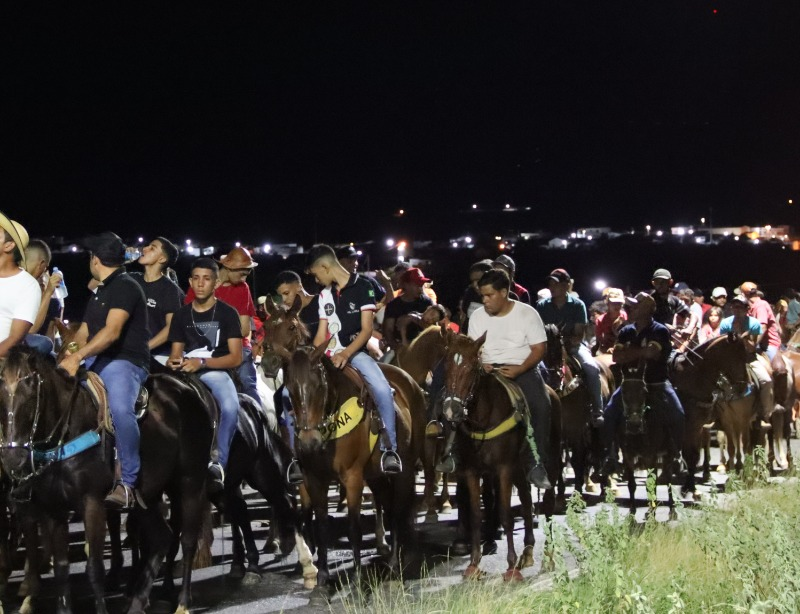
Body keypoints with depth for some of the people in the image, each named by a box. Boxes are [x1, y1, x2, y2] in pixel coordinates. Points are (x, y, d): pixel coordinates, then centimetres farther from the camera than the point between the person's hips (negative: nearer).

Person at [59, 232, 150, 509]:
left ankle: (128, 483, -30)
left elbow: (112, 331, -22)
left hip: (125, 361, -10)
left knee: (120, 408, -36)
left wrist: (78, 356, -32)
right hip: (95, 361, 10)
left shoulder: (126, 287, -9)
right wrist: (67, 356, 3)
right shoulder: (100, 292, 22)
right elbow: (84, 332, 21)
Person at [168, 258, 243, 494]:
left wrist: (201, 363, -15)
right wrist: (174, 362, -10)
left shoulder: (227, 313, 4)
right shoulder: (181, 315, 16)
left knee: (230, 408, -34)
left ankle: (218, 463, -24)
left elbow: (235, 358, -3)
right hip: (186, 373, 4)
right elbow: (176, 353, 16)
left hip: (215, 371, -4)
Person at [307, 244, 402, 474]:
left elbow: (366, 329, -11)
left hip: (356, 351, -5)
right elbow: (321, 334, 13)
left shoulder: (362, 287, -4)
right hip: (330, 355, 5)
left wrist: (346, 354, -23)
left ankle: (389, 448, -18)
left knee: (382, 389, -32)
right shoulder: (325, 294, 12)